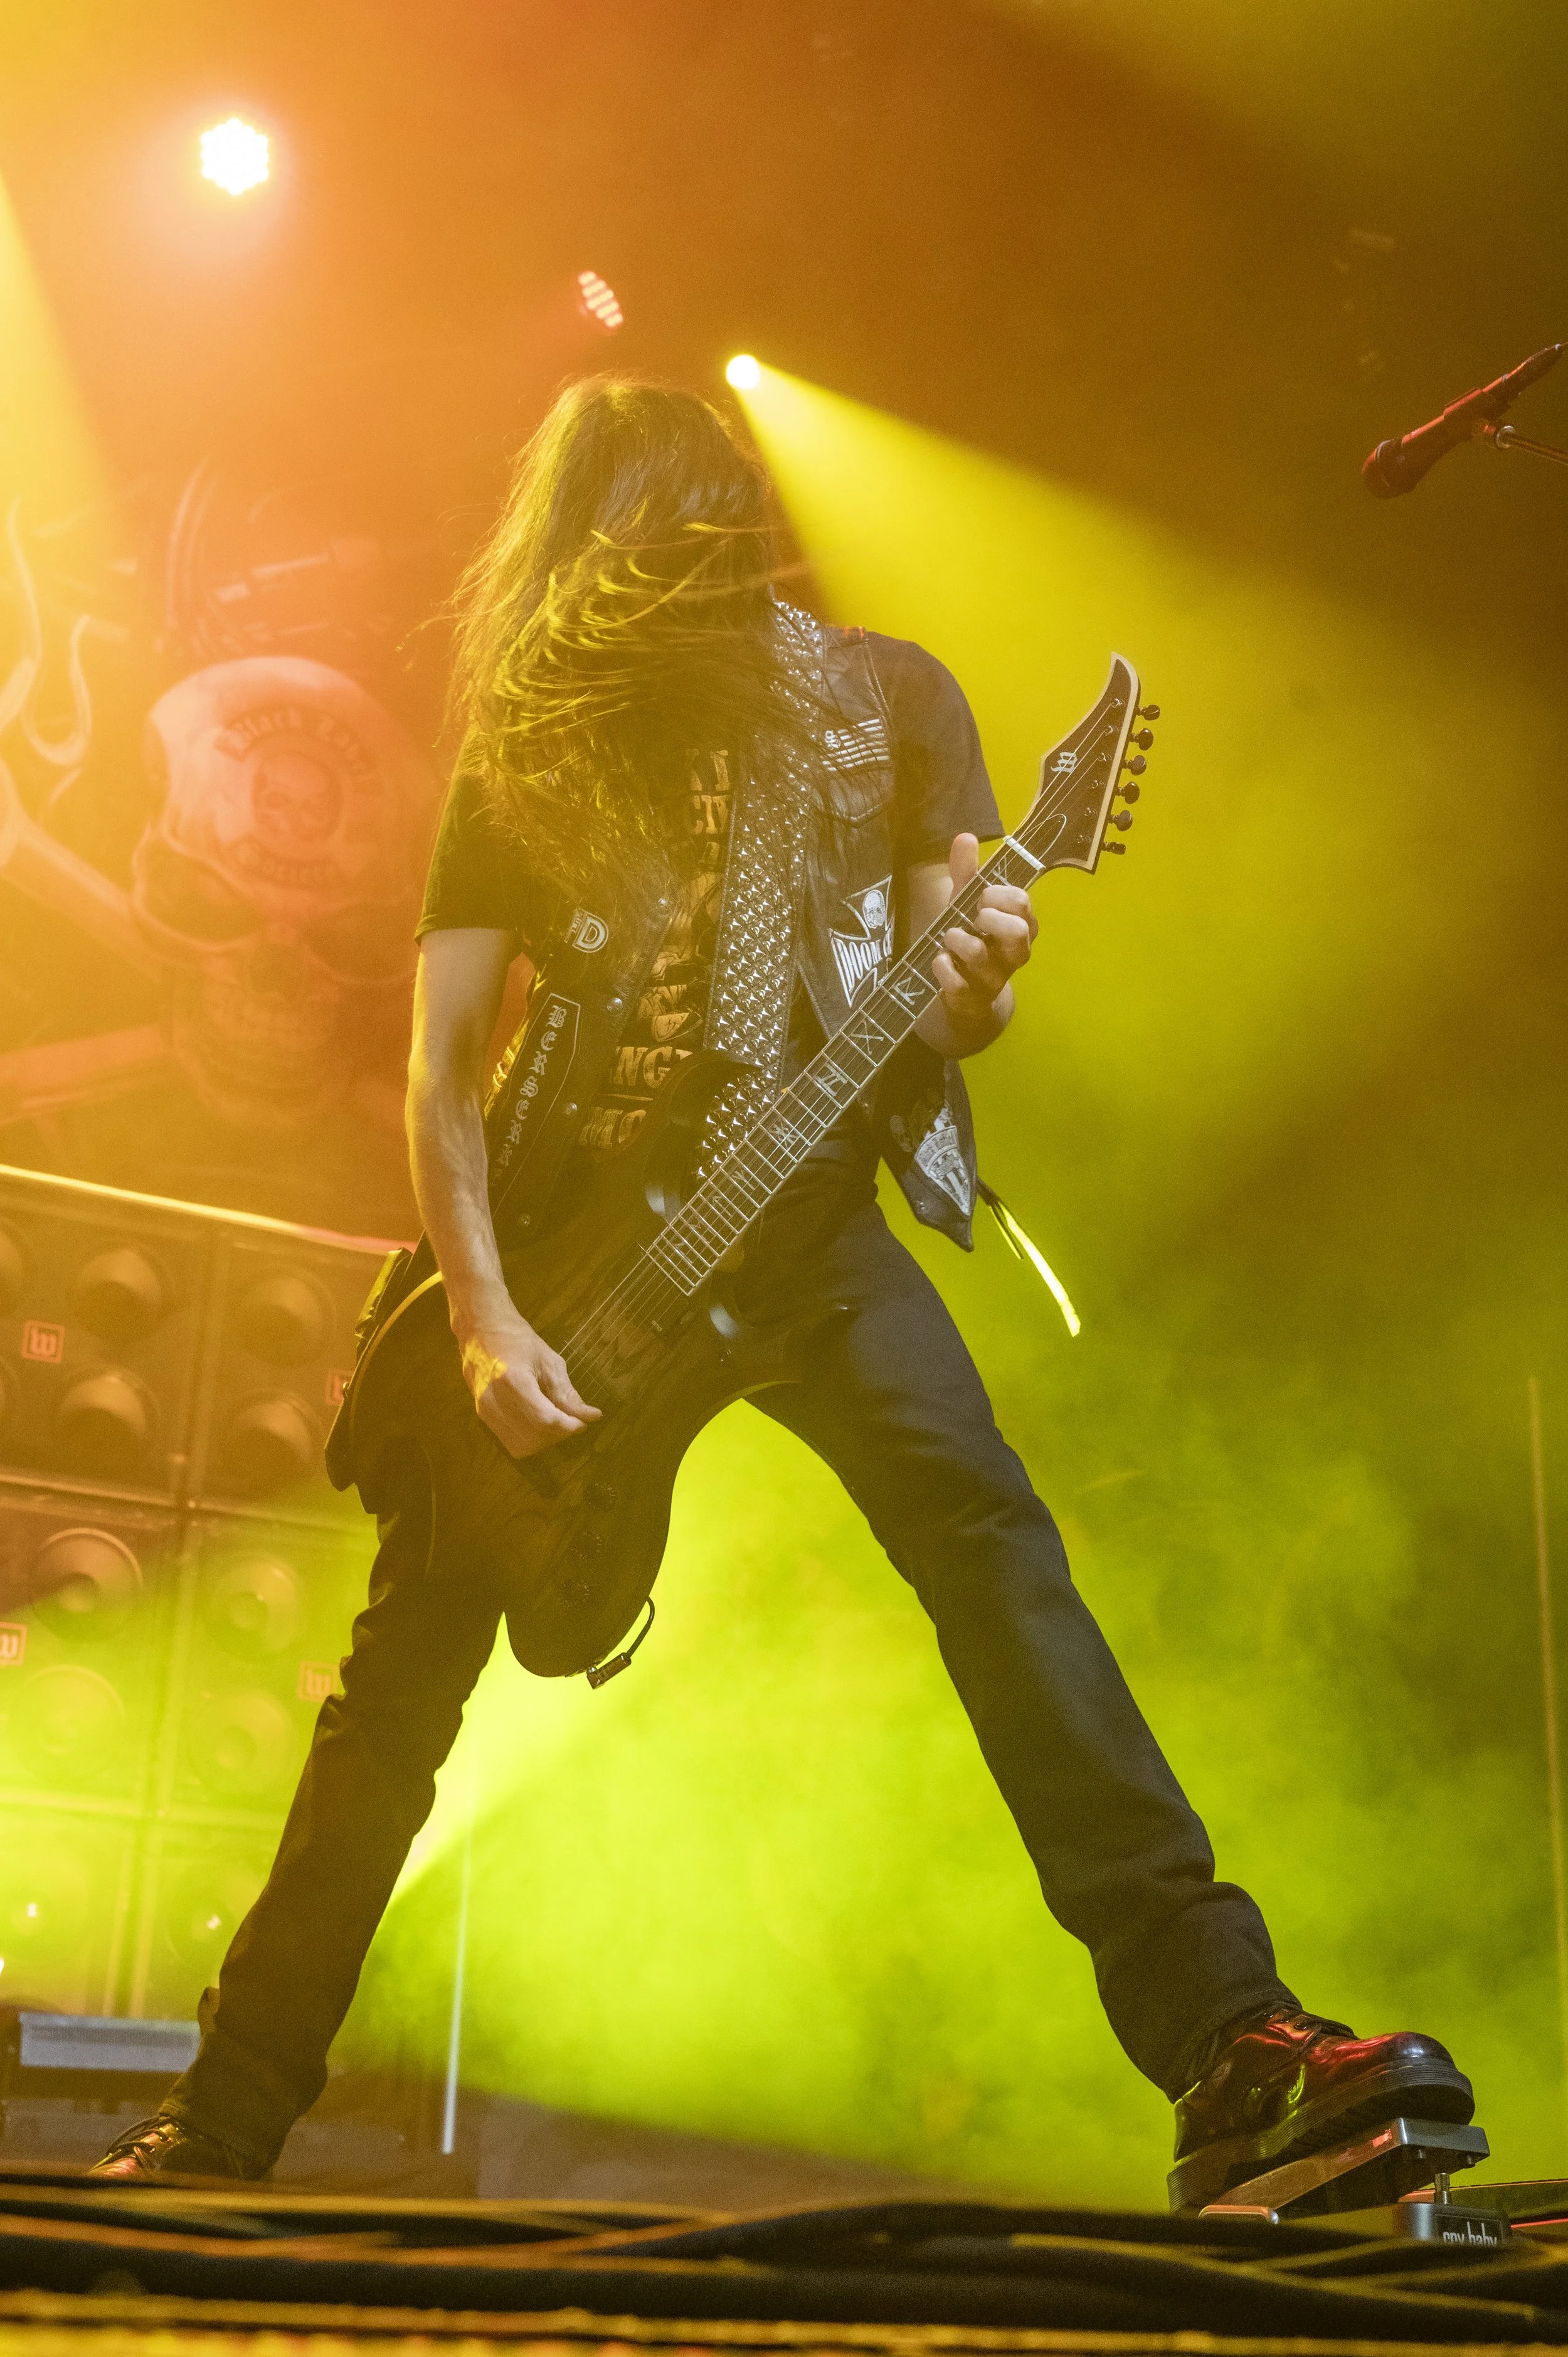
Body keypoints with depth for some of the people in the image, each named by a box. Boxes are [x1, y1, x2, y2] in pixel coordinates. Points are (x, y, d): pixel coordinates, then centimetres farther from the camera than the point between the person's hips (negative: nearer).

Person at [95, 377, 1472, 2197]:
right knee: (408, 1662, 3)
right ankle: (222, 2127, 16)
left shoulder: (885, 696, 4)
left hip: (801, 1210, 0)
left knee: (989, 1537, -22)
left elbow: (945, 995, 3)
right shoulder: (521, 748, 3)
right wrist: (483, 1321, -14)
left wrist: (972, 986, -23)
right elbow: (441, 1065, -1)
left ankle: (1229, 2044, -22)